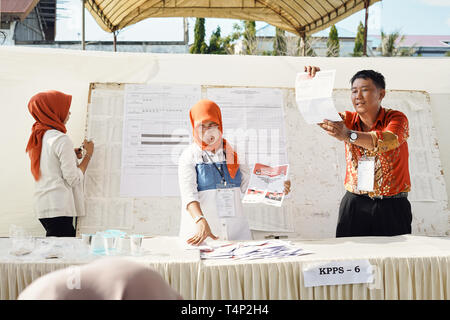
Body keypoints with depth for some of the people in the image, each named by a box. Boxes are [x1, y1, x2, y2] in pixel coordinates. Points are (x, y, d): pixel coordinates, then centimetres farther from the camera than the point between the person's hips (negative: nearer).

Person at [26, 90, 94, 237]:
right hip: (59, 208, -9)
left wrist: (71, 155, 15)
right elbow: (74, 179, -13)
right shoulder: (62, 140, -14)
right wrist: (88, 154, -3)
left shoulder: (37, 137, 12)